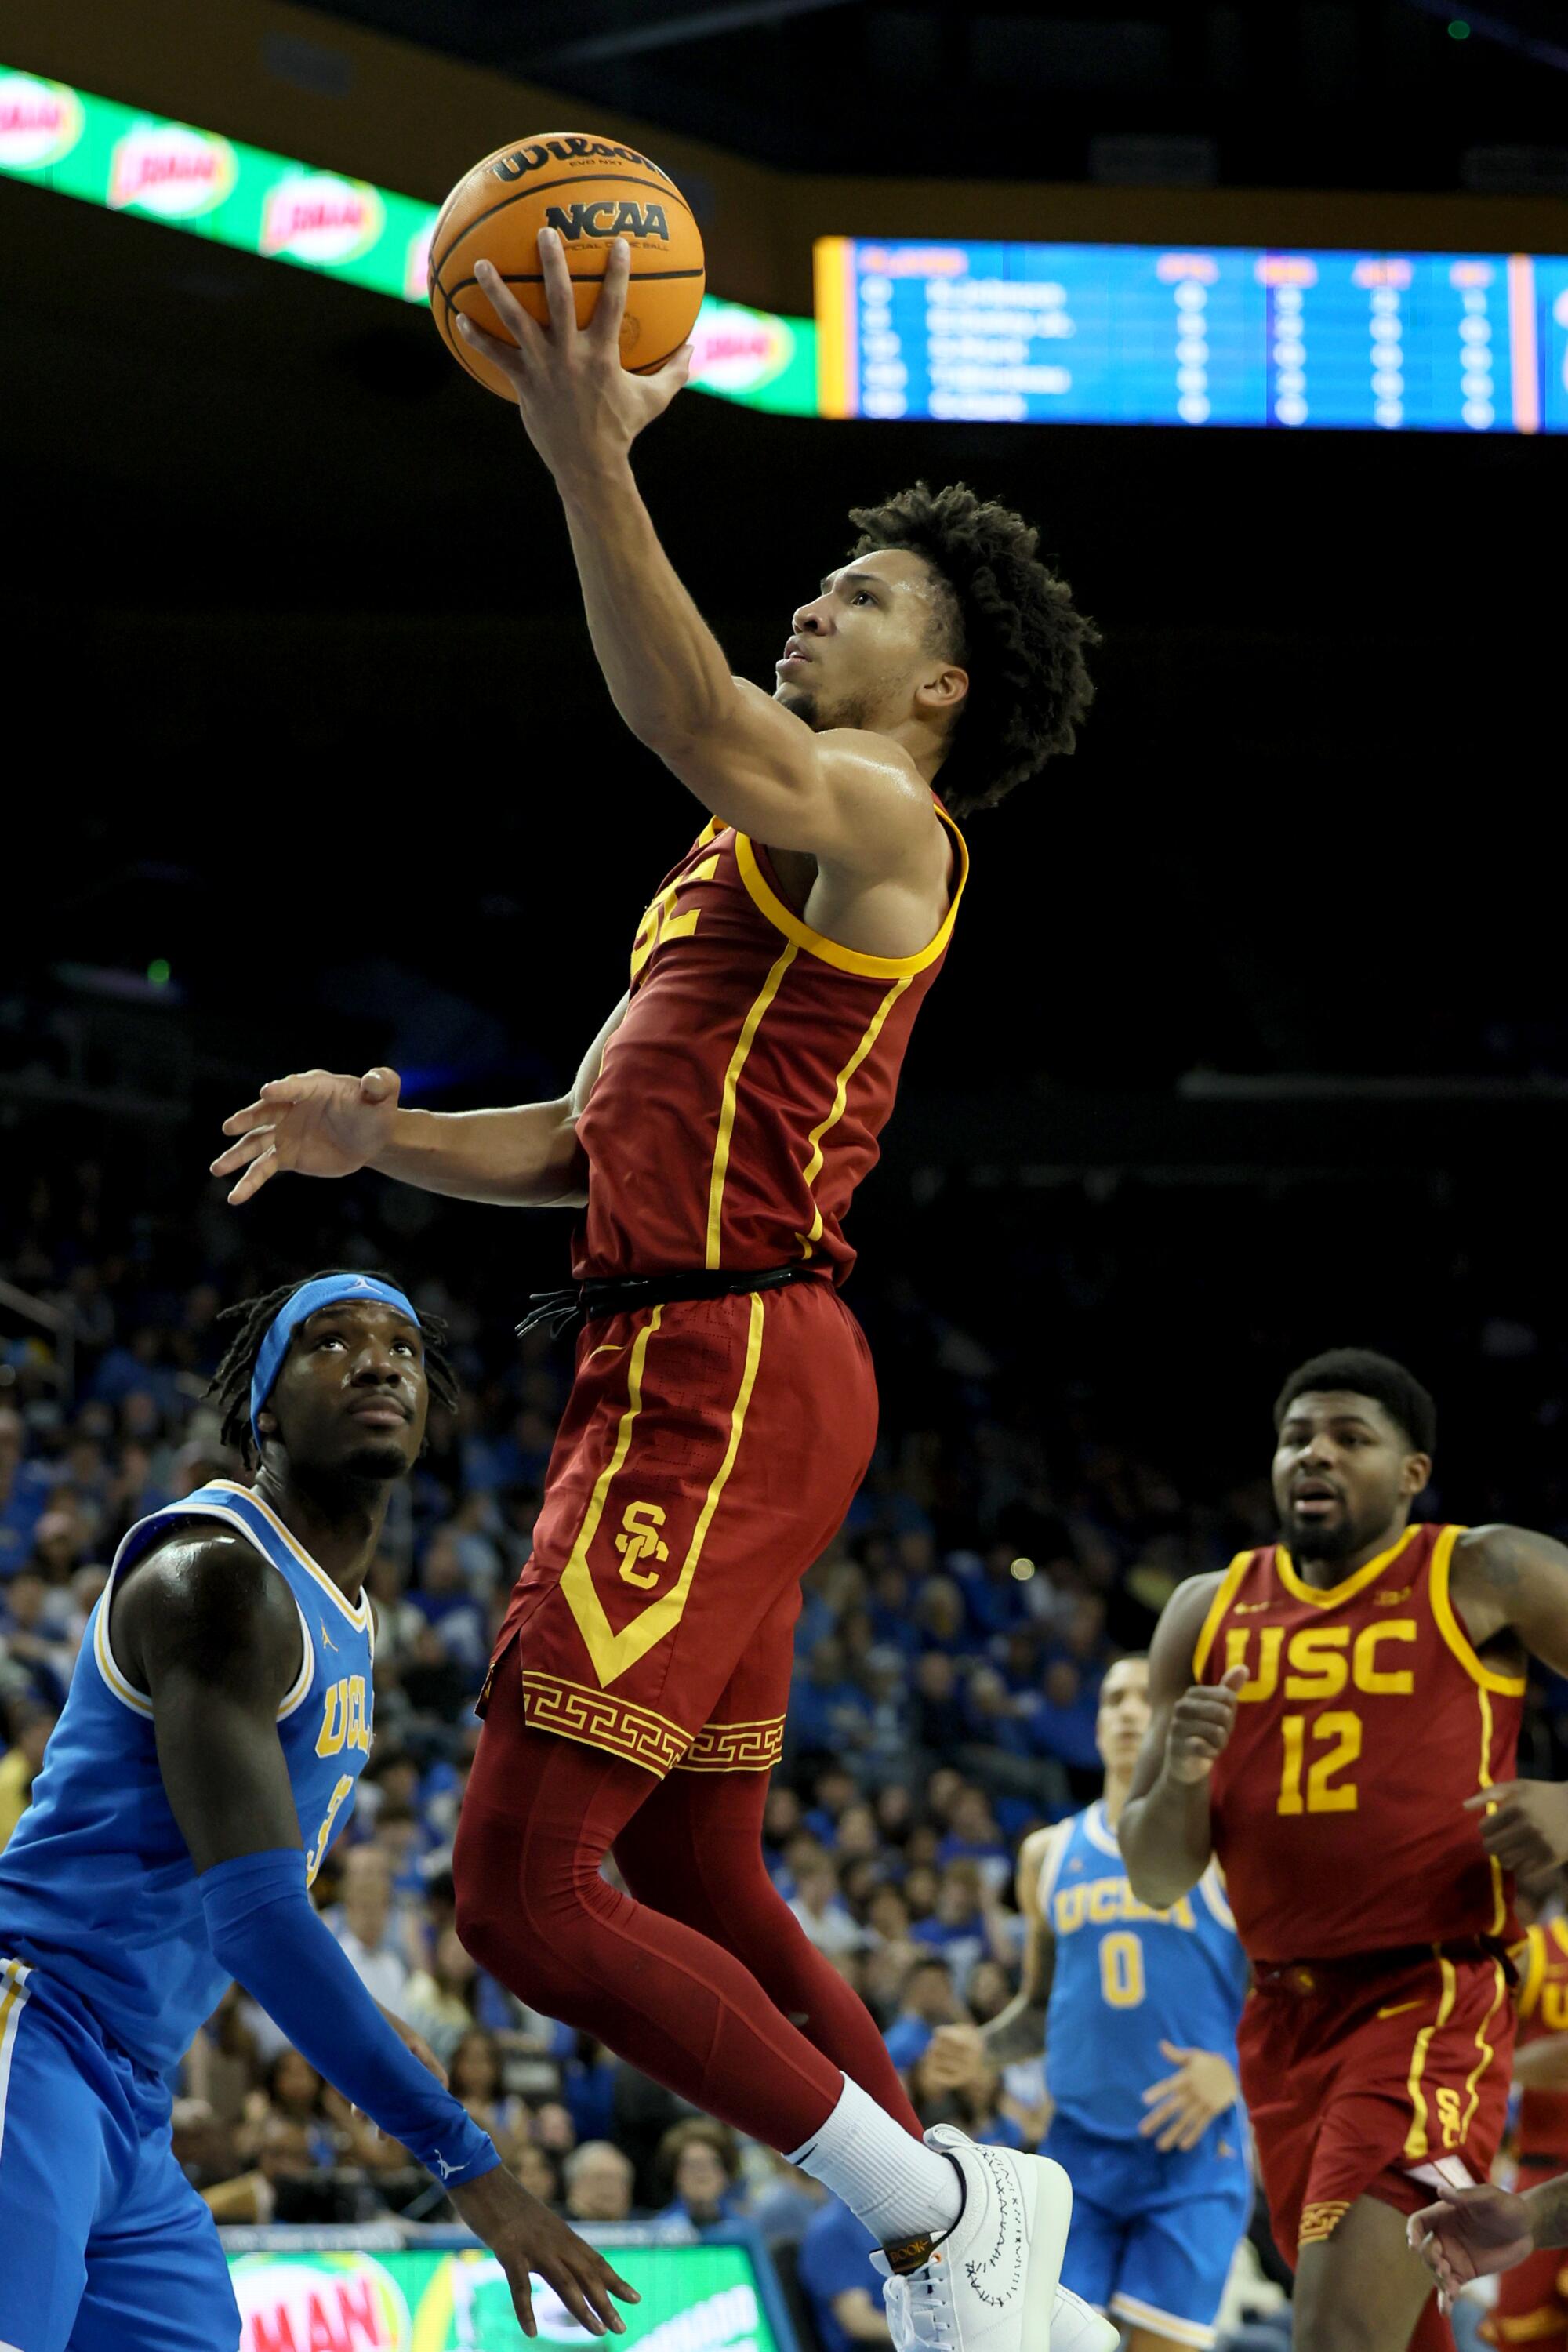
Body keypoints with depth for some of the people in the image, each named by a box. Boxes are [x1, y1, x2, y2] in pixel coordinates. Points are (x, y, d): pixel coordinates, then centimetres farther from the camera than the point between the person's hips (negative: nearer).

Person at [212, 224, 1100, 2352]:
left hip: (729, 1363, -10)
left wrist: (590, 457, -38)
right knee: (699, 1891, 16)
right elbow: (591, 1140, 25)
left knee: (523, 1888, -13)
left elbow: (697, 725, -29)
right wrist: (386, 1140, 9)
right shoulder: (762, 860, 25)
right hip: (686, 1371, 10)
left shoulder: (875, 817, -5)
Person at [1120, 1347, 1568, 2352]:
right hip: (1285, 2014, 6)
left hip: (1431, 1999, -6)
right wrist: (1181, 1775, -11)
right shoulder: (1209, 1614, 10)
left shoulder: (1485, 1579, -4)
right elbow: (1158, 1881, 10)